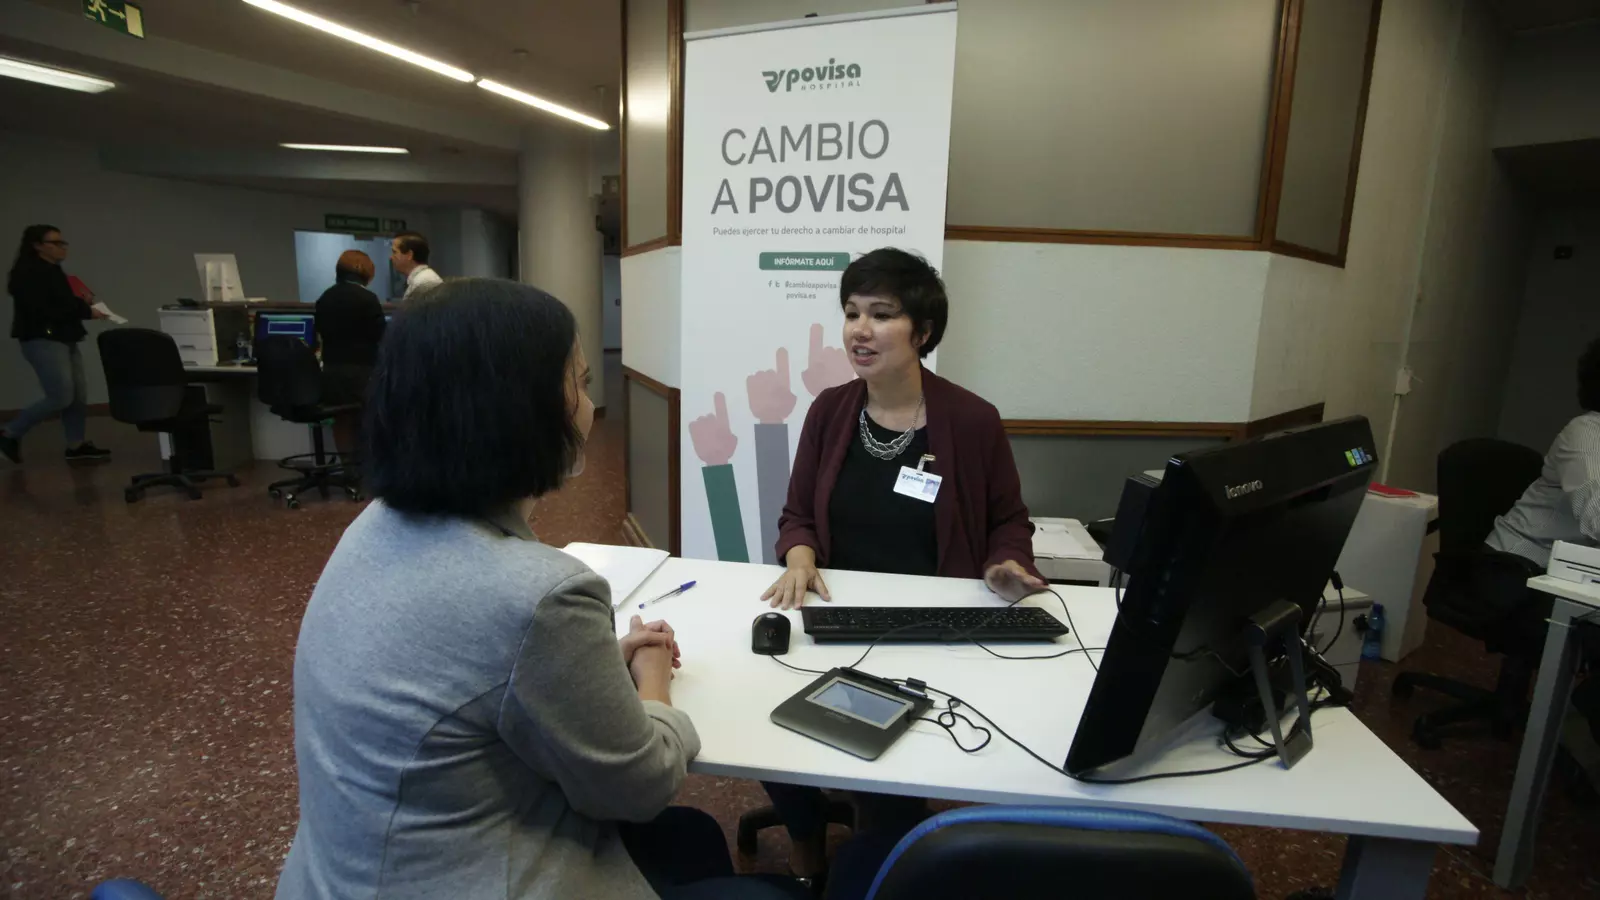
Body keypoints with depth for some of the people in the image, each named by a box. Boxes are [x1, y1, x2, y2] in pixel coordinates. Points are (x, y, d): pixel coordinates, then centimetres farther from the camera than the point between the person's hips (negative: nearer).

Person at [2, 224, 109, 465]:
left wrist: (82, 305, 1)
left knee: (79, 395, 6)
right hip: (42, 341, -9)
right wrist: (86, 312, -19)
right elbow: (40, 311, -21)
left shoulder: (52, 271, 16)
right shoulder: (28, 273, -12)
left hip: (63, 340, 9)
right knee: (60, 398, -11)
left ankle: (76, 446, 12)